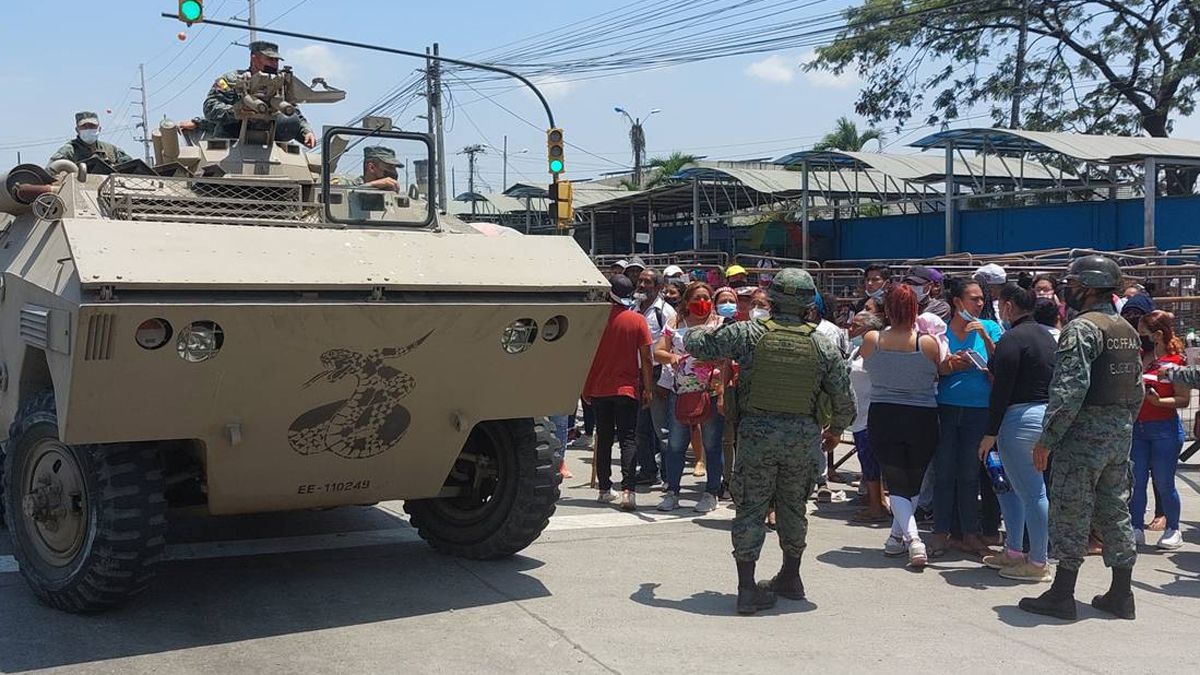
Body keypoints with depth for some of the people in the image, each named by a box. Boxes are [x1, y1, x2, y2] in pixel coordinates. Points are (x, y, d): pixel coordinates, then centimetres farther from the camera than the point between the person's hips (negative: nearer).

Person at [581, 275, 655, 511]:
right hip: (627, 388, -1)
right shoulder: (637, 321, -4)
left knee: (604, 439, 11)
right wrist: (648, 389, 4)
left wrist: (586, 388, 12)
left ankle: (605, 489, 15)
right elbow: (646, 359, -4)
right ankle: (628, 490, -15)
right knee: (628, 440, -1)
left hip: (599, 388, 2)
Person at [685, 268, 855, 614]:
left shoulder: (748, 333, -5)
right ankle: (790, 579, 33)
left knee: (751, 508, 6)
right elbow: (844, 398, 5)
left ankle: (746, 587, 4)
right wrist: (836, 428, 25)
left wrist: (703, 332, 24)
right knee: (794, 506, 20)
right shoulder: (822, 345, 2)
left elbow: (695, 344, 0)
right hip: (803, 435, 2)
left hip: (756, 433, -2)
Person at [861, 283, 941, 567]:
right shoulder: (927, 343, -13)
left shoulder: (871, 340, -10)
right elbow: (937, 376, 4)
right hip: (922, 419, 0)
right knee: (914, 481, 18)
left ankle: (912, 536, -15)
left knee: (896, 483, 5)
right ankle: (897, 536, 27)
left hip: (882, 417, 0)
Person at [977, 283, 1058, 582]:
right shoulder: (1046, 336, 15)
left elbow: (1002, 390, -16)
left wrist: (991, 433, -14)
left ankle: (1038, 563, 3)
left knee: (1032, 491, -3)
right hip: (1046, 413, 10)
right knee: (1007, 484, 19)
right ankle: (1013, 552, 26)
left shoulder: (1012, 339, -13)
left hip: (1021, 418, -10)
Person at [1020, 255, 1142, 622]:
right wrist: (1123, 427, 22)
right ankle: (1121, 595, 18)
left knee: (1070, 513, -2)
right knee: (1116, 511, 13)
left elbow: (1070, 389, -22)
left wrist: (1047, 439, -18)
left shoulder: (1082, 328, -14)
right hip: (1121, 433, 9)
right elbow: (1137, 389, 17)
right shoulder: (1128, 331, 14)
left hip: (1084, 433, -8)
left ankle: (1061, 595, 3)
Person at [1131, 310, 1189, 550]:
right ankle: (1136, 530, 15)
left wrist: (1158, 401, -22)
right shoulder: (1138, 358, 8)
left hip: (1164, 429, -5)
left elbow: (1184, 400, -10)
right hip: (1136, 427, 5)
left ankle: (1173, 530, 18)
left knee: (1164, 484, 2)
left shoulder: (1175, 362, -9)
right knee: (1136, 481, 6)